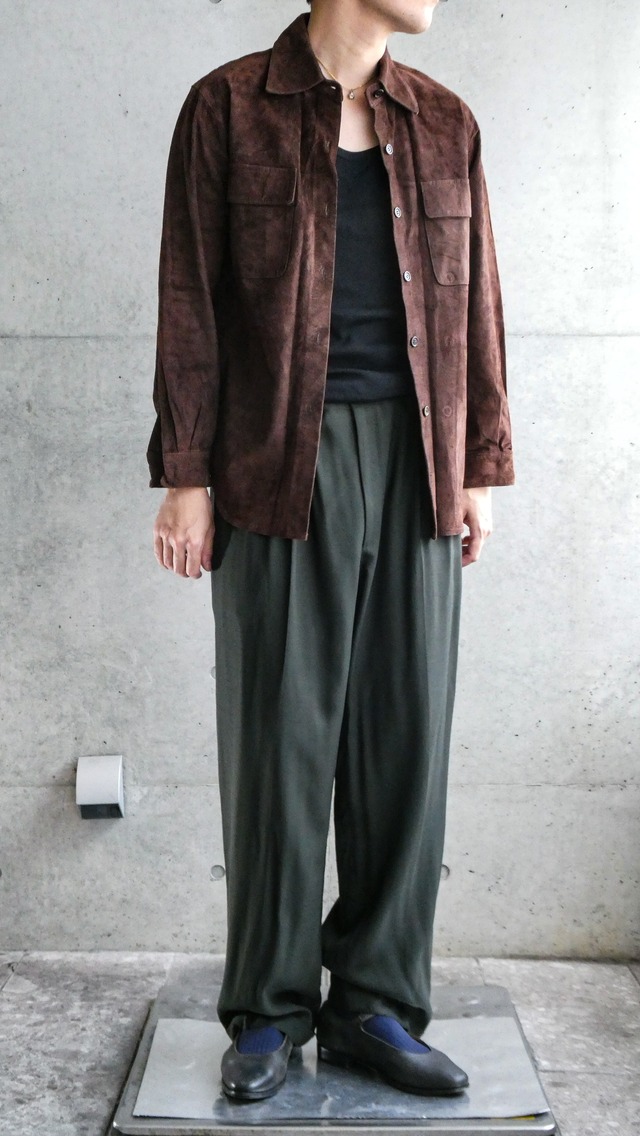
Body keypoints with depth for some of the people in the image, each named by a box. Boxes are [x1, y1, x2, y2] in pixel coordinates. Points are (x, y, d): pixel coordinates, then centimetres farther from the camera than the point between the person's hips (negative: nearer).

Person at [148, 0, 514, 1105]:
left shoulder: (443, 122, 16)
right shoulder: (229, 108, 5)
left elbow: (474, 301, 14)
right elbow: (190, 300, 1)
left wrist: (479, 466, 8)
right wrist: (186, 474, -6)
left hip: (415, 462, 4)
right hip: (284, 462, -3)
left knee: (405, 733, 4)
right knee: (281, 735, 1)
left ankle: (375, 1003, 18)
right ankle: (271, 1007, 17)